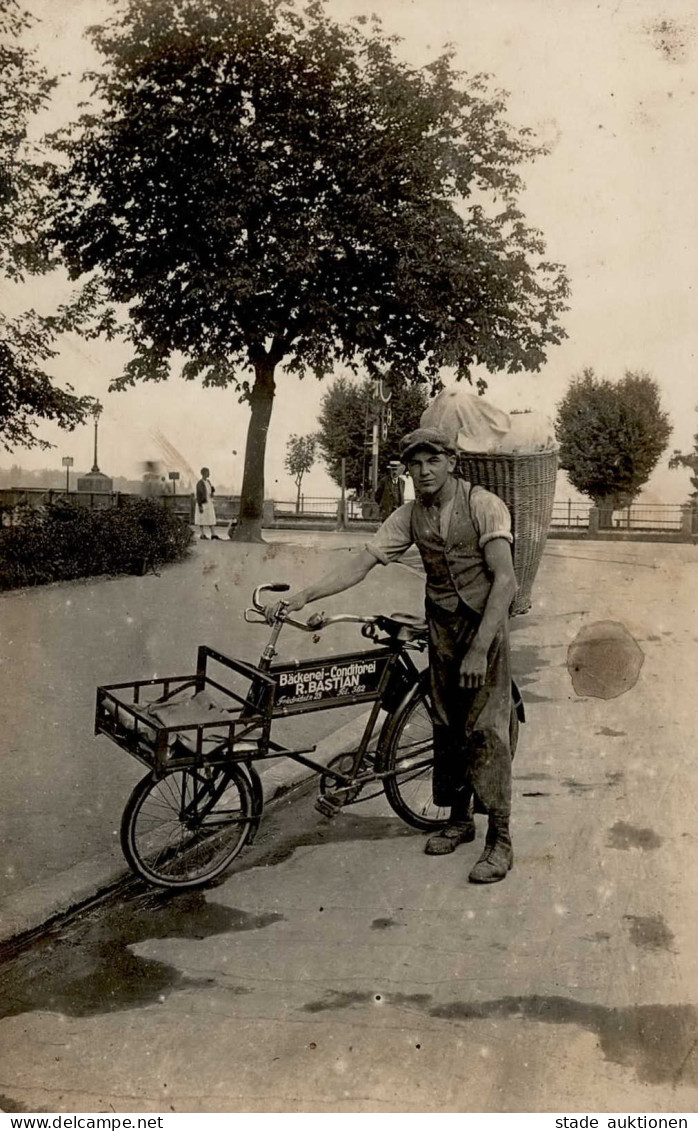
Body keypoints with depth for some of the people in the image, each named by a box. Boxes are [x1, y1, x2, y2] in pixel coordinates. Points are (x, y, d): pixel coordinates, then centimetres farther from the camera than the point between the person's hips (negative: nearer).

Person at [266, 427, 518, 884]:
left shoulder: (484, 505, -14)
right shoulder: (410, 515, 1)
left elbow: (504, 580, -19)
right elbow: (360, 563, -2)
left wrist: (479, 649, -24)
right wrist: (301, 597, -12)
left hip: (486, 627, -5)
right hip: (442, 629, 5)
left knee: (486, 730, -8)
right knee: (447, 728, 11)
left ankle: (500, 839, 1)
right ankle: (459, 819, 28)